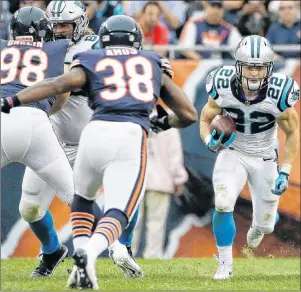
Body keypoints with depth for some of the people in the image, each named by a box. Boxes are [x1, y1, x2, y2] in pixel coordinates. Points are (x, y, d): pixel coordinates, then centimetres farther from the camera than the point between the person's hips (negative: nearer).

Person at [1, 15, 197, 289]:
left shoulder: (91, 62, 19)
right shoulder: (154, 65, 26)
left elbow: (57, 85, -1)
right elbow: (189, 115, 28)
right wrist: (164, 123, 49)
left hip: (96, 132, 1)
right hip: (132, 138, -1)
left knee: (82, 199, 27)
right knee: (117, 215, -5)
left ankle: (81, 253, 8)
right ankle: (89, 254, -35)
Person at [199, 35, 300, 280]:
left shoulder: (278, 94, -26)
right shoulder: (223, 88, -23)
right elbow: (205, 119, -6)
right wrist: (210, 140, -28)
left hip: (265, 158, 0)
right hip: (233, 153, 0)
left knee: (266, 224, 6)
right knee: (223, 205, -25)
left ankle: (259, 226, 49)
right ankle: (225, 264, -2)